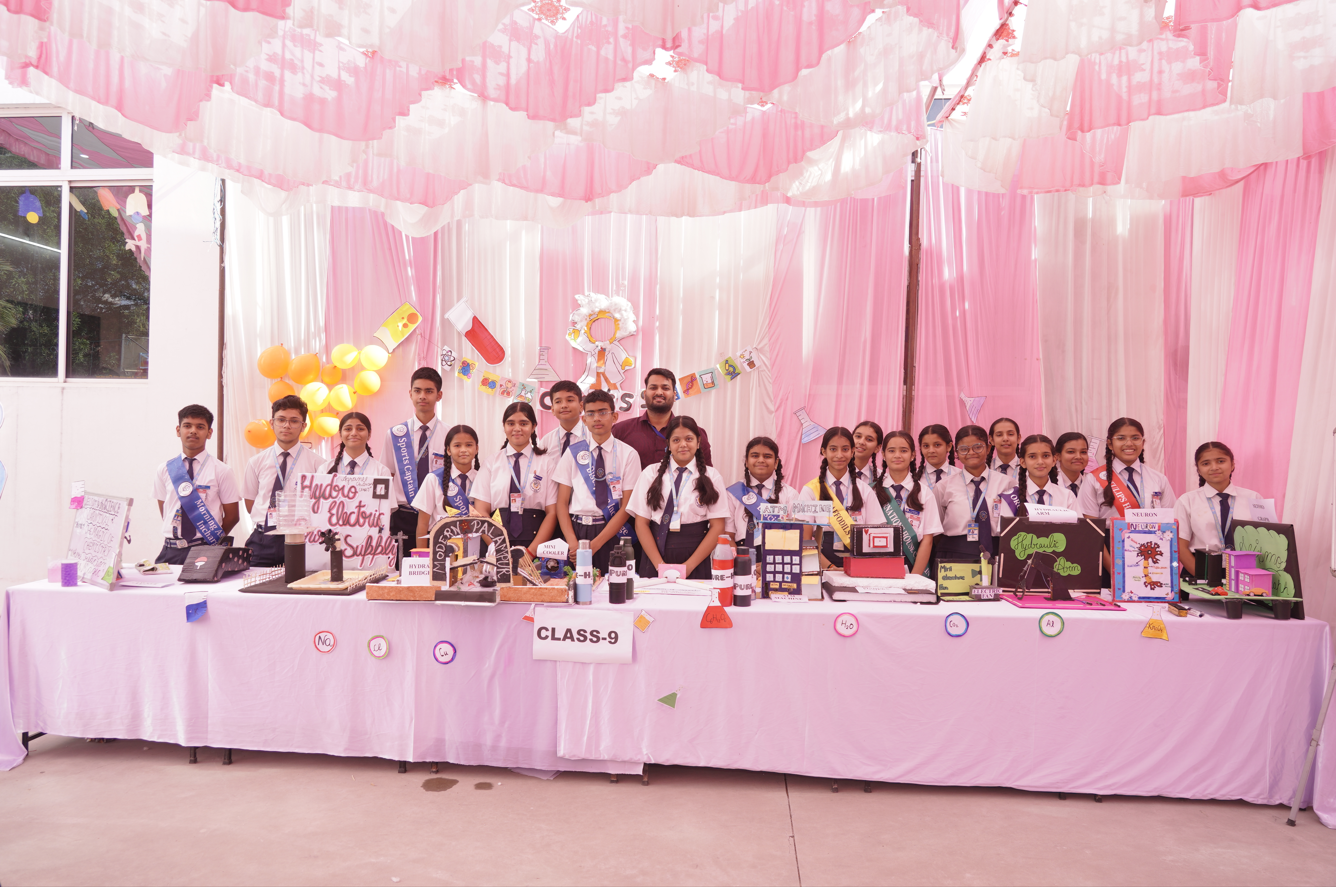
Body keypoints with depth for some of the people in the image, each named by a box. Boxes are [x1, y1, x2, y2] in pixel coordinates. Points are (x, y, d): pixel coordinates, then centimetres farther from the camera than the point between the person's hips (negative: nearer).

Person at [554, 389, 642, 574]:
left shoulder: (628, 454, 2)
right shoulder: (572, 453, 8)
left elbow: (626, 507, -3)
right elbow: (562, 502, 6)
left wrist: (595, 544, -12)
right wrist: (573, 542, -9)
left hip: (612, 532, -1)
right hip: (576, 530, 2)